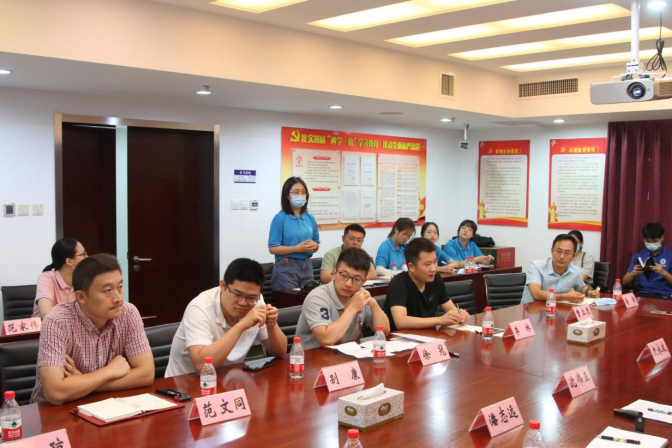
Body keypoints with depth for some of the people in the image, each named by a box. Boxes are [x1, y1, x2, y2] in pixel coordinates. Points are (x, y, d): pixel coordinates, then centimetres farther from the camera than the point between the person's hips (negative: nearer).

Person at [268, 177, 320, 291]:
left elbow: (316, 245, 17)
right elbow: (273, 248, -12)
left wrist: (314, 246, -7)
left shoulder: (310, 218, 8)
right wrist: (298, 248, -19)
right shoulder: (280, 218, -8)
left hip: (307, 266, 5)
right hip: (286, 267, -5)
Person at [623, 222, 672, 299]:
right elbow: (625, 282, 10)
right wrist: (633, 273, -9)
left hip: (663, 296, -2)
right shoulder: (638, 256, 12)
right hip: (641, 294, 2)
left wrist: (664, 273, -17)